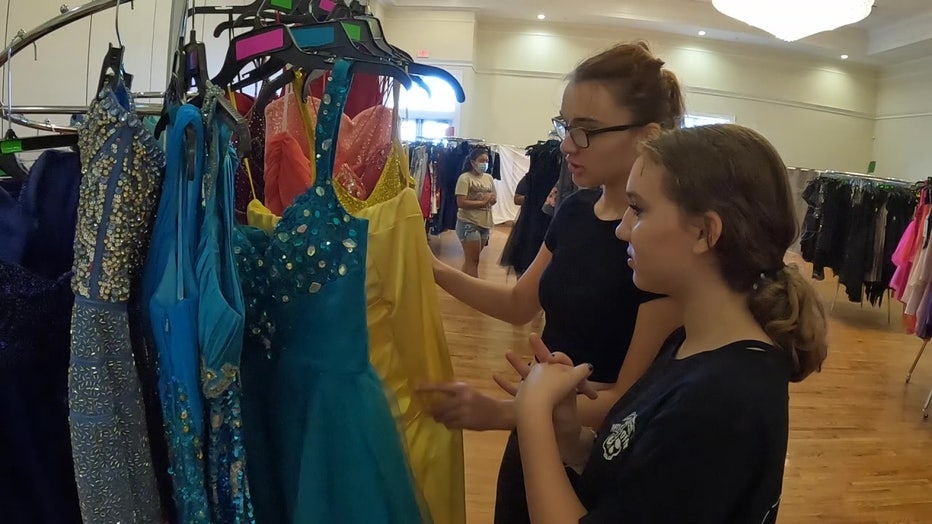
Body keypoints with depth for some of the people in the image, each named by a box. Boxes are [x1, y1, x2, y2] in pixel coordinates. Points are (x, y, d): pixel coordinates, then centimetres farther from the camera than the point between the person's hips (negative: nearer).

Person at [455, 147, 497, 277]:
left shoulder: (489, 177, 10)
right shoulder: (465, 178, -10)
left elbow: (493, 199, 13)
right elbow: (461, 203, -18)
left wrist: (489, 199, -11)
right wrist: (482, 202, -18)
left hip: (485, 223, 7)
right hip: (468, 223, -7)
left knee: (471, 259, 13)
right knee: (473, 260, -3)